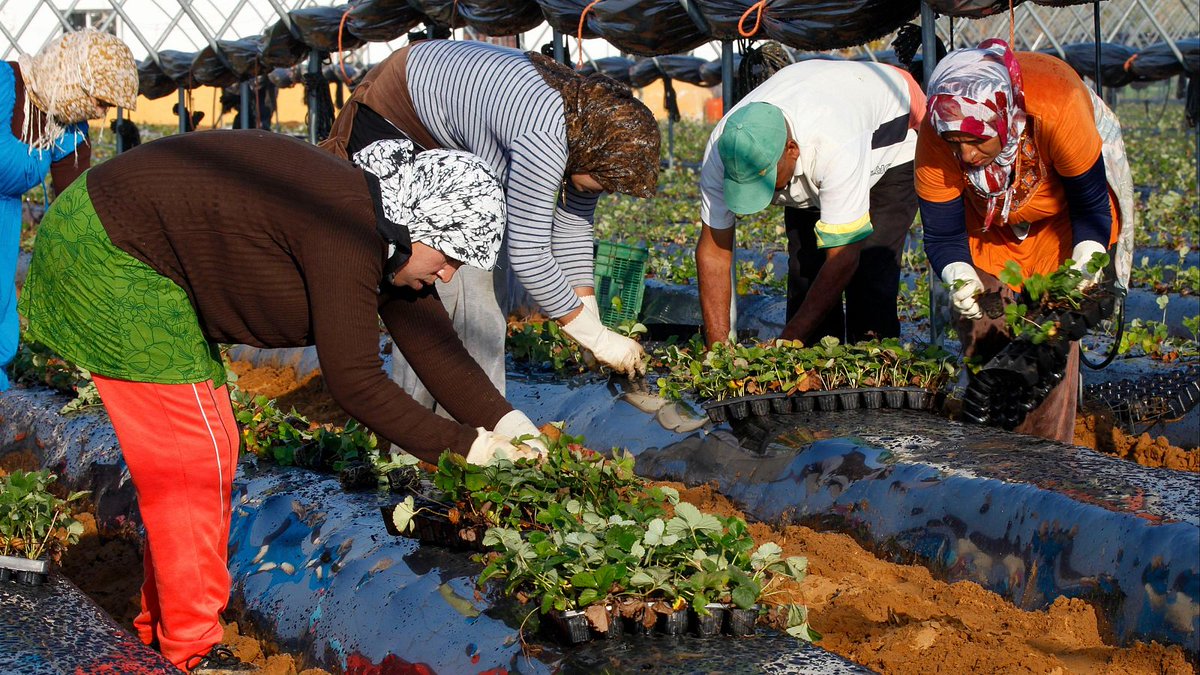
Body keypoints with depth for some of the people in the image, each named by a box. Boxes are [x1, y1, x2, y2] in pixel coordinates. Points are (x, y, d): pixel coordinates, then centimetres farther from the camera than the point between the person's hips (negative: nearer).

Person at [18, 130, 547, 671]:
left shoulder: (385, 236, 1)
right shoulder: (348, 226, -27)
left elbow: (435, 349, 2)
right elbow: (353, 379, -27)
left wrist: (507, 423, -8)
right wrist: (459, 445, -20)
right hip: (106, 253, -10)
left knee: (211, 444, 13)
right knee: (193, 456, -7)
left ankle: (163, 619, 26)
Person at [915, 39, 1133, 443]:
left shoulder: (1056, 111, -42)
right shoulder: (936, 139, -34)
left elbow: (1091, 207, -24)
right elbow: (942, 236, -22)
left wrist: (1084, 269, -38)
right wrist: (961, 280, -42)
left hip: (1060, 206, -2)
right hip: (988, 216, 2)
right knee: (984, 333, -8)